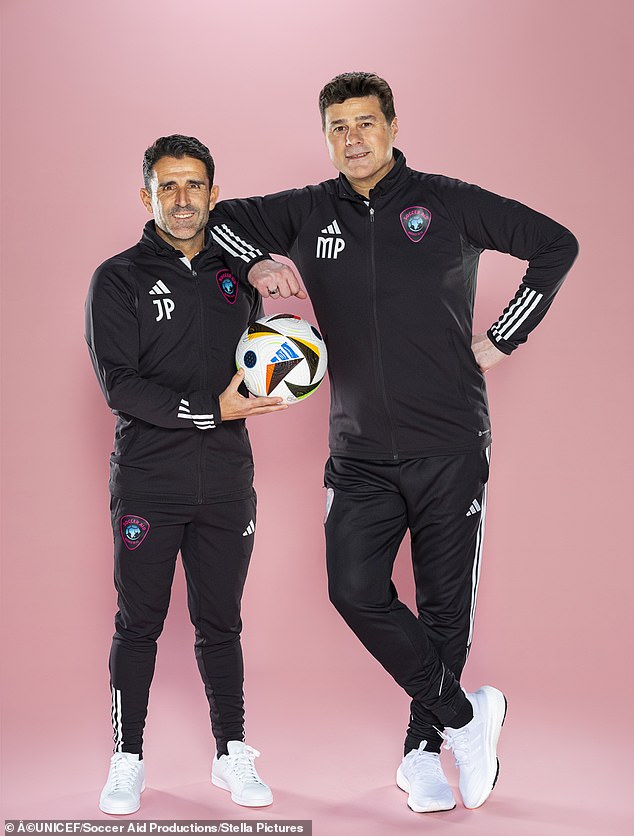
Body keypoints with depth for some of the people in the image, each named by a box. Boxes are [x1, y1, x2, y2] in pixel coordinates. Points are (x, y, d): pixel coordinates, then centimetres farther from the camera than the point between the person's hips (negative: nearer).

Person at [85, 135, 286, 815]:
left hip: (225, 477, 3)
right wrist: (211, 410, -19)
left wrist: (267, 277, 7)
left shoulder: (236, 272, 11)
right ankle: (128, 759, 19)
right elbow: (119, 386, -12)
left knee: (220, 620, 10)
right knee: (139, 622, 5)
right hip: (147, 476, -3)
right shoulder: (118, 279, -2)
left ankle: (233, 753, 22)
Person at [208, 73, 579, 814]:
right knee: (355, 592, -11)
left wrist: (502, 339, 1)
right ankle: (465, 717, 8)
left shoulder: (447, 203, -1)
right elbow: (216, 218, 16)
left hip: (449, 447, -2)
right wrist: (257, 264, -4)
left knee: (446, 604, 5)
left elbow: (556, 246, 6)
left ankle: (422, 751, 25)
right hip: (361, 452, 2)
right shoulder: (309, 213, 6)